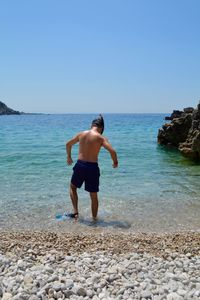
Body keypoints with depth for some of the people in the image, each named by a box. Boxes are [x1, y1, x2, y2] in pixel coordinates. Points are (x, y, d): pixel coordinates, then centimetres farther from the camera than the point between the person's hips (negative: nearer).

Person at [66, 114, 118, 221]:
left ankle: (75, 212, 19)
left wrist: (69, 157, 33)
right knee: (94, 195, 14)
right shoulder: (101, 138, -6)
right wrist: (115, 162, 2)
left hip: (80, 165, 2)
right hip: (92, 167, -2)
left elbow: (68, 144, 18)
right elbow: (112, 151, -17)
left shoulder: (81, 134, 6)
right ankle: (94, 218, 26)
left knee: (72, 187, 27)